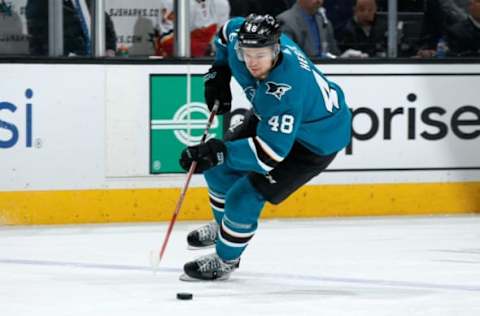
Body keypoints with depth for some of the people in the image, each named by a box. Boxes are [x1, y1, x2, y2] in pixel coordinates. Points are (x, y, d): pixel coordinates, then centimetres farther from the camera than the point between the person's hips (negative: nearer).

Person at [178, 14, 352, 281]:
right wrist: (218, 74, 0)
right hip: (271, 120, 9)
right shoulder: (240, 37, -22)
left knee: (246, 196, -14)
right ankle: (224, 226, 42)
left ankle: (225, 260, 11)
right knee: (220, 166, 13)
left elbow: (271, 152, -43)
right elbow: (228, 31, 5)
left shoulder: (285, 91, -44)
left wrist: (218, 151, -47)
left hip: (315, 141, -8)